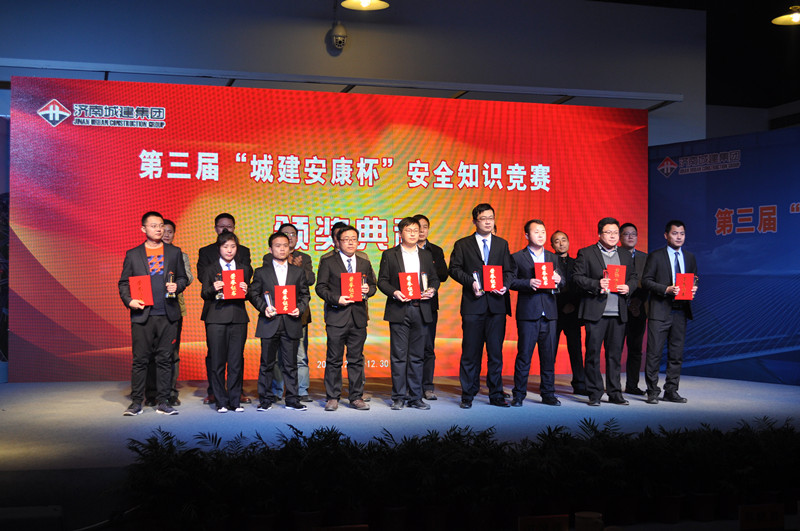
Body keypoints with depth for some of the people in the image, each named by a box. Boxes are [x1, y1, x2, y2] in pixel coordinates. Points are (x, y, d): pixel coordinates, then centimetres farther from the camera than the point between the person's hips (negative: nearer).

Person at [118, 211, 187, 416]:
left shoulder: (174, 252, 11)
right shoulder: (133, 254, 8)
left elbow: (183, 278, 16)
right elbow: (123, 282, 8)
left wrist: (177, 286, -6)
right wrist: (129, 300, -9)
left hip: (167, 315, 1)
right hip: (142, 315, -1)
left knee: (165, 359, 4)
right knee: (140, 359, 0)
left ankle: (163, 402, 11)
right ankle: (136, 402, 8)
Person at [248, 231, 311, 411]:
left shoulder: (299, 272, 12)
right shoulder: (261, 272, 8)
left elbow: (305, 294, 12)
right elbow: (253, 294, 6)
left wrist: (300, 308, -6)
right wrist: (264, 308, -11)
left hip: (291, 324, 1)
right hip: (270, 324, -1)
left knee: (290, 364, 4)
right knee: (267, 363, 4)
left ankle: (292, 399, 11)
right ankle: (266, 399, 13)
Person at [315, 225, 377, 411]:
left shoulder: (365, 263, 15)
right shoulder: (327, 262, 3)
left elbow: (373, 286, 19)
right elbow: (320, 287, -1)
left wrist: (368, 290, -4)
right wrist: (336, 299, -15)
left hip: (359, 317, 3)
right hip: (336, 317, -3)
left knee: (357, 360, 7)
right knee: (334, 360, 0)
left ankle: (356, 397, 14)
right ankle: (332, 397, 8)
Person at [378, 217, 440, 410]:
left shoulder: (426, 255, 15)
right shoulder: (389, 255, 5)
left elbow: (434, 278, 17)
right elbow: (382, 280, 3)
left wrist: (432, 290, -4)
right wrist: (394, 292, -14)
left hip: (421, 310, 3)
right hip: (399, 310, -3)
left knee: (417, 356, 6)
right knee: (398, 356, -1)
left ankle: (415, 397, 12)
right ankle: (399, 397, 6)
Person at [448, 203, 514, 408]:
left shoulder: (502, 244, 14)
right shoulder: (462, 245, 7)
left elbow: (509, 270, 11)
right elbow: (454, 269, 0)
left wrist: (505, 285, -9)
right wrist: (471, 282, -14)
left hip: (497, 304, 2)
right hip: (473, 305, -2)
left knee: (496, 352, 5)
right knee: (470, 352, 1)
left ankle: (496, 395, 13)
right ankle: (468, 395, 10)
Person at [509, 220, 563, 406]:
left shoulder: (553, 258, 16)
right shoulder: (517, 257, 5)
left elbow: (562, 283, 13)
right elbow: (511, 282, -3)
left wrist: (558, 280, -9)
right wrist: (528, 283, -18)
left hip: (549, 312, 4)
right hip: (528, 312, -3)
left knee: (549, 356, 5)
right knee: (524, 355, -1)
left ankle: (548, 394, 14)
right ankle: (519, 395, 7)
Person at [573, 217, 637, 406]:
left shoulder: (625, 255, 17)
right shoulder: (586, 253, 3)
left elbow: (633, 276, 20)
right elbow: (578, 277, -3)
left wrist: (628, 287, -1)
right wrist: (597, 285, -17)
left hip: (618, 312, 4)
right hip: (595, 311, -4)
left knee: (615, 354, 7)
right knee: (593, 353, 0)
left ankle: (614, 393, 15)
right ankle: (594, 394, 7)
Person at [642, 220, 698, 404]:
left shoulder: (690, 258, 15)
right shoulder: (656, 256, 0)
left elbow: (695, 280, 20)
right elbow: (646, 281, -4)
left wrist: (693, 289, -3)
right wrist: (666, 289, -17)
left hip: (680, 311, 5)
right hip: (660, 311, -4)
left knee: (676, 354, 8)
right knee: (654, 353, -4)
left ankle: (671, 391, 16)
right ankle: (652, 392, 4)